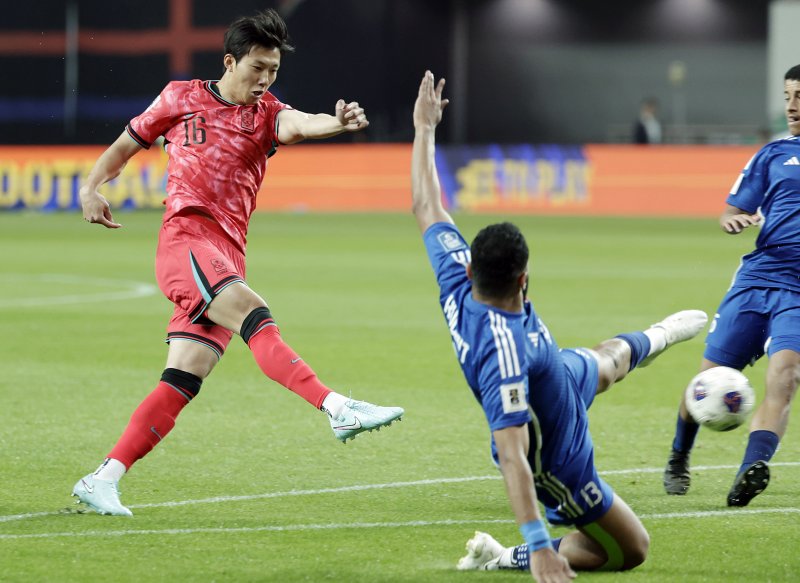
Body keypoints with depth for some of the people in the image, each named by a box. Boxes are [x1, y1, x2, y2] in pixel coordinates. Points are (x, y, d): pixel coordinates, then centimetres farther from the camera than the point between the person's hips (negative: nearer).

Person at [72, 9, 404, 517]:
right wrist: (92, 188, 7)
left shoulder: (266, 114, 13)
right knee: (255, 315, -28)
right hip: (184, 240, -4)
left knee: (183, 382, -2)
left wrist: (335, 123, -33)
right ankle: (337, 408, -43)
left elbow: (297, 125, -11)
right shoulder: (181, 99, 10)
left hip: (228, 257, 4)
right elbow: (127, 143, 23)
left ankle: (103, 481, 1)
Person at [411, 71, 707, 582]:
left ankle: (660, 335, 74)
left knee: (612, 358, 39)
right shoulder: (503, 351, -48)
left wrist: (425, 129, -2)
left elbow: (427, 208, -12)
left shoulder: (458, 284, -27)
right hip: (555, 463, -8)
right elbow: (510, 454, -49)